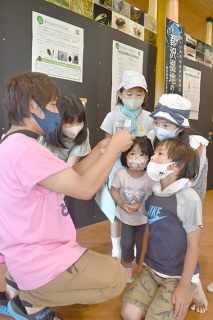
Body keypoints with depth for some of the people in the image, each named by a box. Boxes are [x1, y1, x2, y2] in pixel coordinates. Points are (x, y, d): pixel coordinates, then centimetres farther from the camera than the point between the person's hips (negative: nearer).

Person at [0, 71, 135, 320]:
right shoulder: (25, 150, -28)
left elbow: (70, 179, 8)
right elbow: (85, 188, -27)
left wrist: (99, 151, 1)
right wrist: (115, 147, -15)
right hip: (38, 265, -10)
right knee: (115, 277, 2)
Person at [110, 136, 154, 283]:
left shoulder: (150, 176, -23)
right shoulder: (121, 174, -20)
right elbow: (114, 190, -7)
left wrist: (139, 206, -26)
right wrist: (122, 205, -19)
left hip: (143, 218, -1)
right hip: (126, 217, 1)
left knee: (142, 245, 12)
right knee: (126, 244, 15)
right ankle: (128, 268, 43)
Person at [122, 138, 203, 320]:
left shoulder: (188, 198, -19)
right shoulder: (153, 194, 0)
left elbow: (193, 245, -15)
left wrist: (184, 286, -10)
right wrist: (142, 263, 15)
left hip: (178, 275, -5)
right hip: (151, 270, 5)